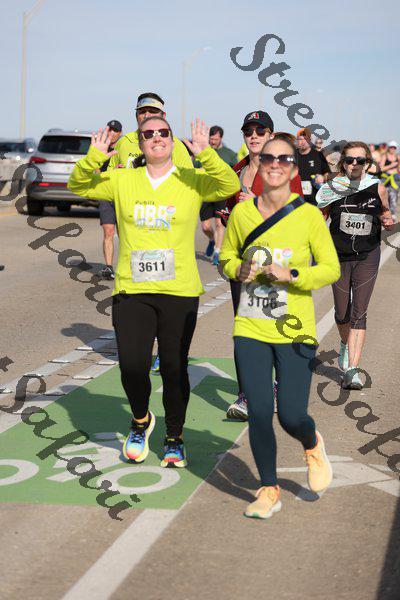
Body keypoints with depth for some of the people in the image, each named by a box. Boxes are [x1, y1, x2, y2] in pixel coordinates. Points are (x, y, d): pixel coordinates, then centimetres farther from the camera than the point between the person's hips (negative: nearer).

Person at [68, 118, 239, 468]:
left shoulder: (192, 182, 3)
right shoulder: (123, 181, 8)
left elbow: (229, 186, -11)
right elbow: (79, 186, 5)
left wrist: (205, 155, -25)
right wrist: (93, 159, -13)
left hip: (180, 292, -1)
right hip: (131, 291, 1)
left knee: (174, 369, 6)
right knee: (132, 366, -6)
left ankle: (175, 438, 26)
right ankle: (141, 420, 26)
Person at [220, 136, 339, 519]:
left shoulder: (308, 215, -5)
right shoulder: (242, 212, 2)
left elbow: (331, 269, -2)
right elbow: (227, 258, 16)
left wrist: (292, 275, -18)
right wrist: (240, 270, -7)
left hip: (294, 330, -2)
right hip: (250, 329, 2)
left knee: (292, 417, -5)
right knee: (259, 413, -1)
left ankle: (313, 446, 33)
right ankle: (269, 491, 19)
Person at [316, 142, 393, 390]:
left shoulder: (377, 188, -7)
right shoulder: (334, 189, -8)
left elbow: (385, 212, 12)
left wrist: (388, 221, -10)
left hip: (367, 256, -1)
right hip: (339, 256, 1)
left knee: (359, 314, -8)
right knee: (342, 312, 12)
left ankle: (352, 370, -9)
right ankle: (346, 344, 45)